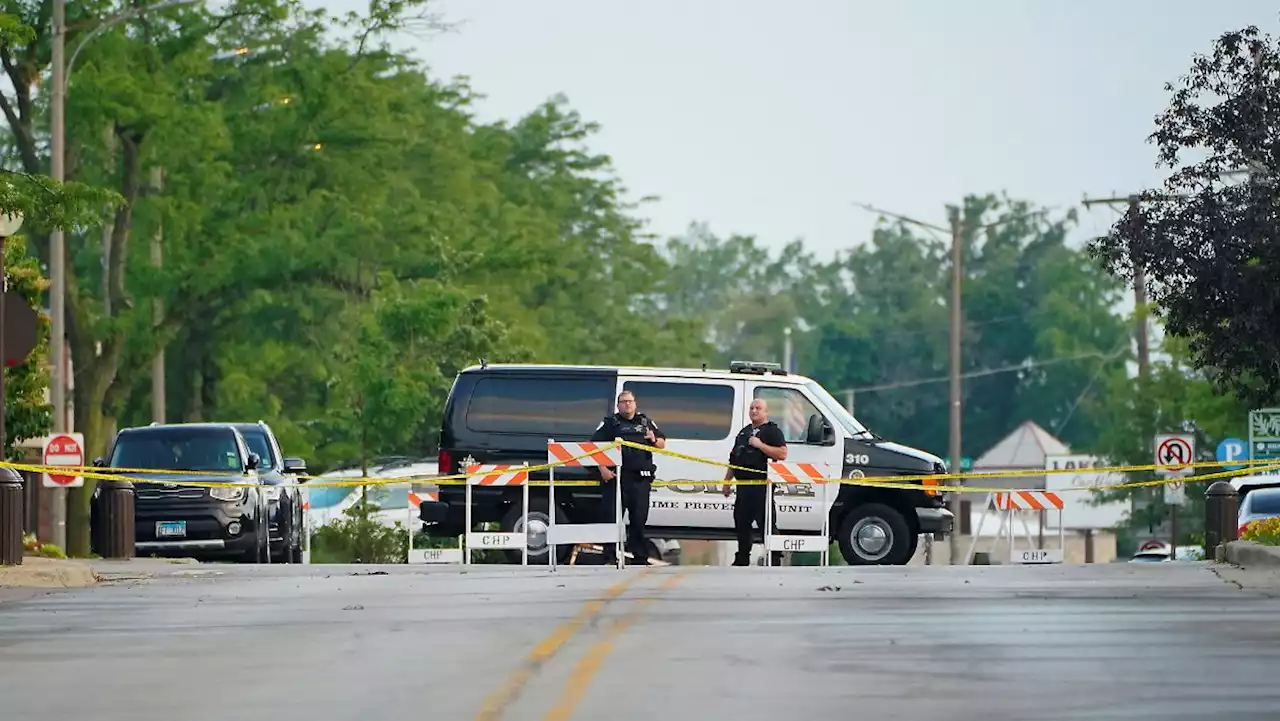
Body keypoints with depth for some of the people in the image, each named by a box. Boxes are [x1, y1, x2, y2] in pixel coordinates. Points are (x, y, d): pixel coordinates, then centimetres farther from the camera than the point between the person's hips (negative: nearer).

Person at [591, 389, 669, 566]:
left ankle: (640, 555, 13)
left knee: (639, 518, 6)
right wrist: (603, 469, -11)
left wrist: (654, 440, -1)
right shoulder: (610, 423, 7)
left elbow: (662, 444, 23)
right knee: (612, 517, -7)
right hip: (616, 477, -3)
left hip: (641, 478, 3)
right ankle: (610, 556, -6)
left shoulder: (646, 422, 19)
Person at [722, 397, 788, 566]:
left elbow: (782, 454, -15)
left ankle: (774, 560, -10)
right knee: (741, 523, 12)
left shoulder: (772, 431, -1)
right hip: (743, 485, 8)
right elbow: (733, 459, 27)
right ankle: (742, 560, 20)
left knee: (767, 524, -10)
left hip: (761, 485, -8)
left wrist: (760, 445, -18)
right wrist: (727, 481, 22)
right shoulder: (744, 432, 23)